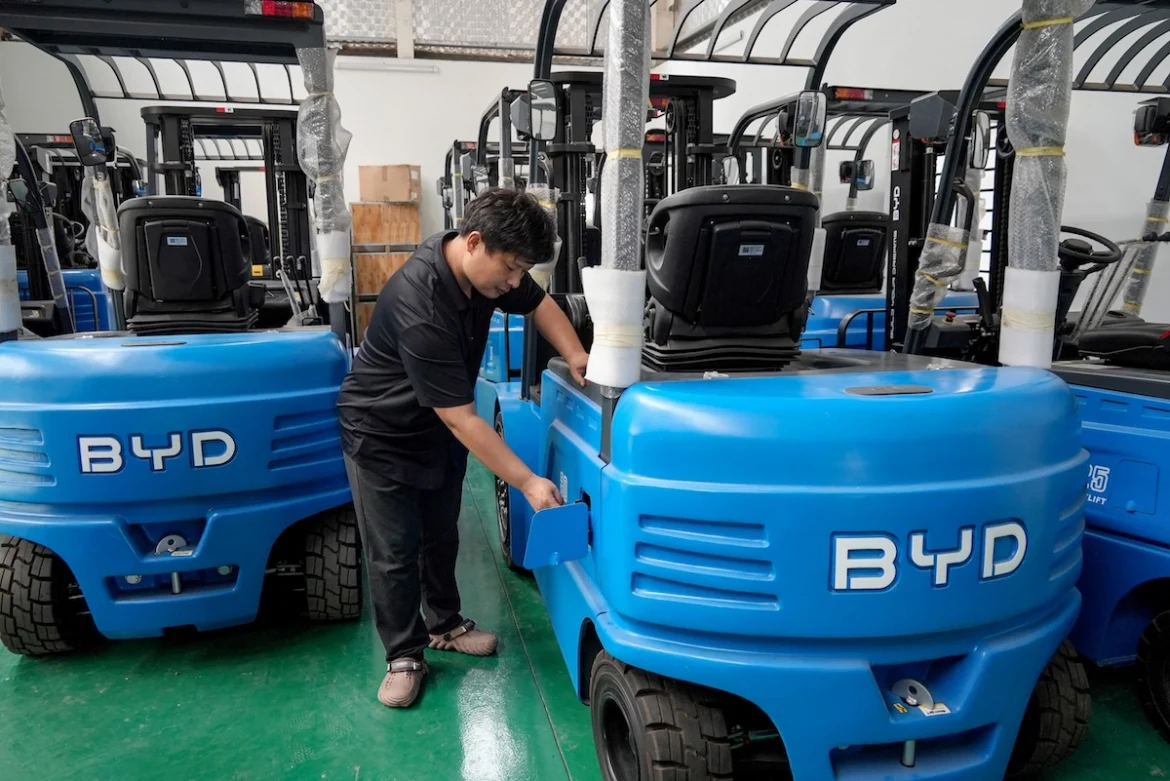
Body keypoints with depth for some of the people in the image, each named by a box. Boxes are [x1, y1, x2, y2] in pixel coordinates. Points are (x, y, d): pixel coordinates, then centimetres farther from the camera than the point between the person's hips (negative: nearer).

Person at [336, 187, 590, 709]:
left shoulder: (488, 267, -16)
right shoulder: (420, 309, -39)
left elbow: (539, 304, 4)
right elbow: (461, 418, -35)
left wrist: (575, 357, -12)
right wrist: (528, 482, -32)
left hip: (439, 427, 7)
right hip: (382, 434, -7)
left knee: (441, 534, 17)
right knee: (393, 551, 1)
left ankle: (444, 624, 36)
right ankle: (404, 655, 19)